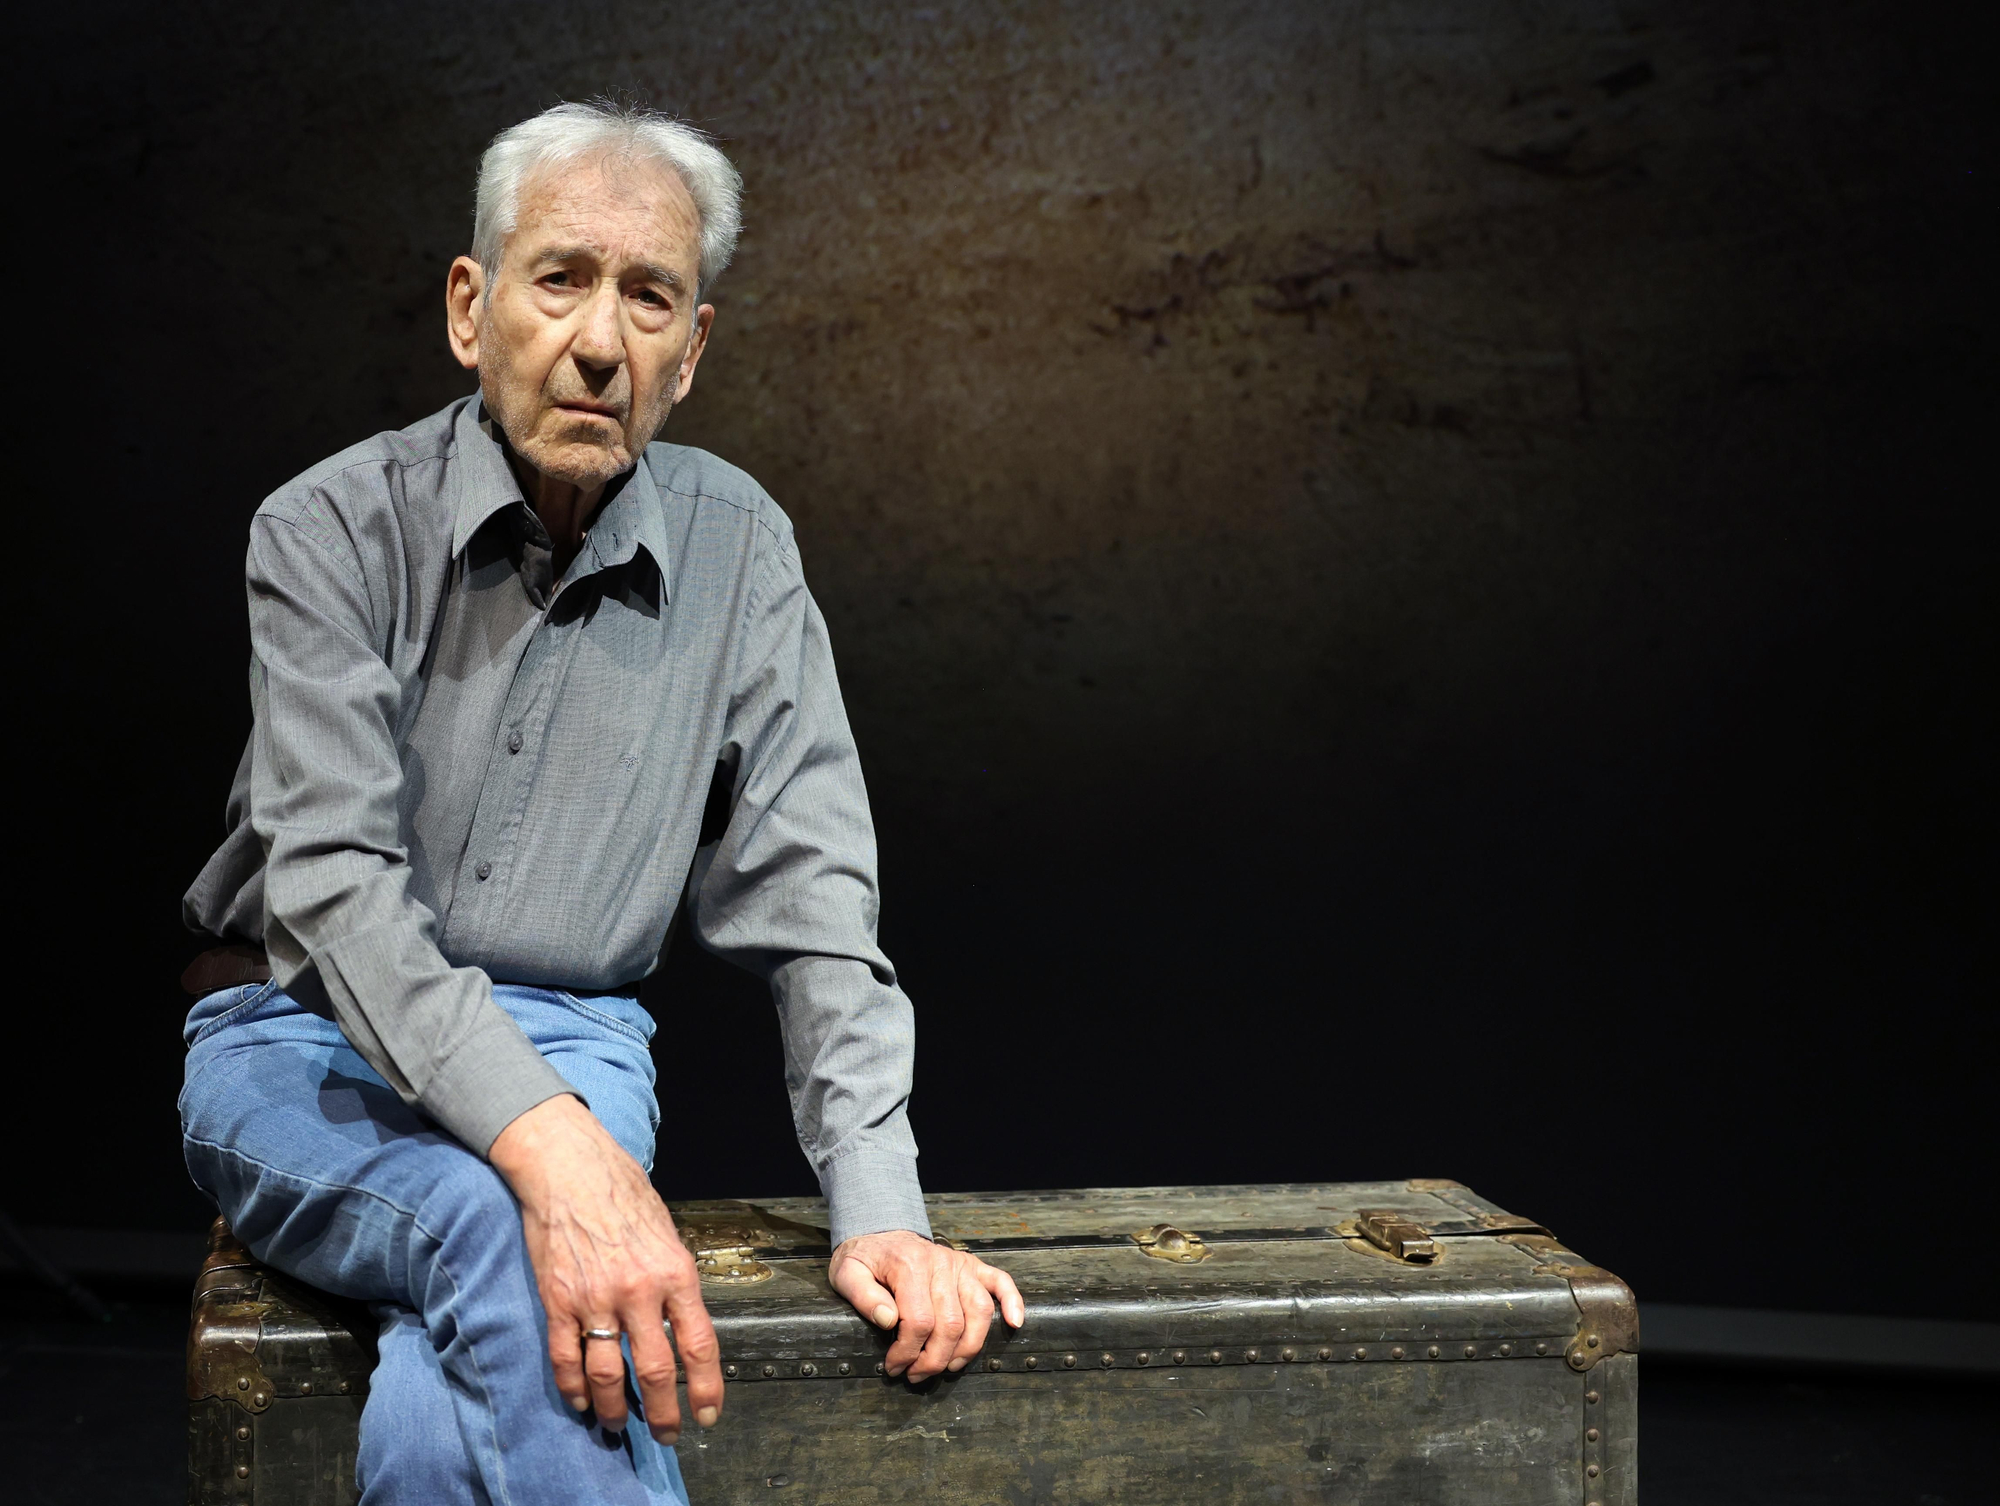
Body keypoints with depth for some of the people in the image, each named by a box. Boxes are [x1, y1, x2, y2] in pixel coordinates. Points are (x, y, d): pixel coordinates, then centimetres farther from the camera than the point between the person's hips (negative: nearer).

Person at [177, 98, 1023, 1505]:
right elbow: (333, 877, -20)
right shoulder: (336, 528, -8)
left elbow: (807, 903, -1)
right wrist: (551, 1146, -36)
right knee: (506, 1230, -34)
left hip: (572, 1047, 1)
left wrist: (881, 1212, -14)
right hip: (307, 1035, -1)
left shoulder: (736, 549, 1)